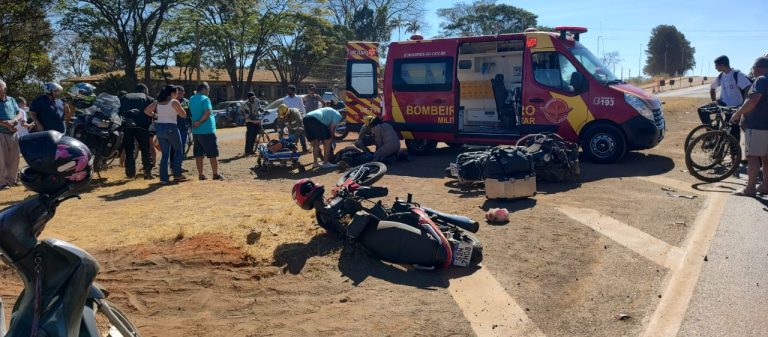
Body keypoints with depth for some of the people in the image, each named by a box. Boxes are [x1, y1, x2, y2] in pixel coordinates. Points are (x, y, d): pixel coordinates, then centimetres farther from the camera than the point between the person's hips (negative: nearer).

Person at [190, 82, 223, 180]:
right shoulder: (205, 99, -10)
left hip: (196, 131, 7)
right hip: (207, 130, -7)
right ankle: (215, 174, 4)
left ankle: (200, 175, 11)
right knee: (213, 153, 1)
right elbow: (207, 113, -21)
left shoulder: (191, 99, 13)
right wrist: (199, 122, -14)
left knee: (198, 154, 9)